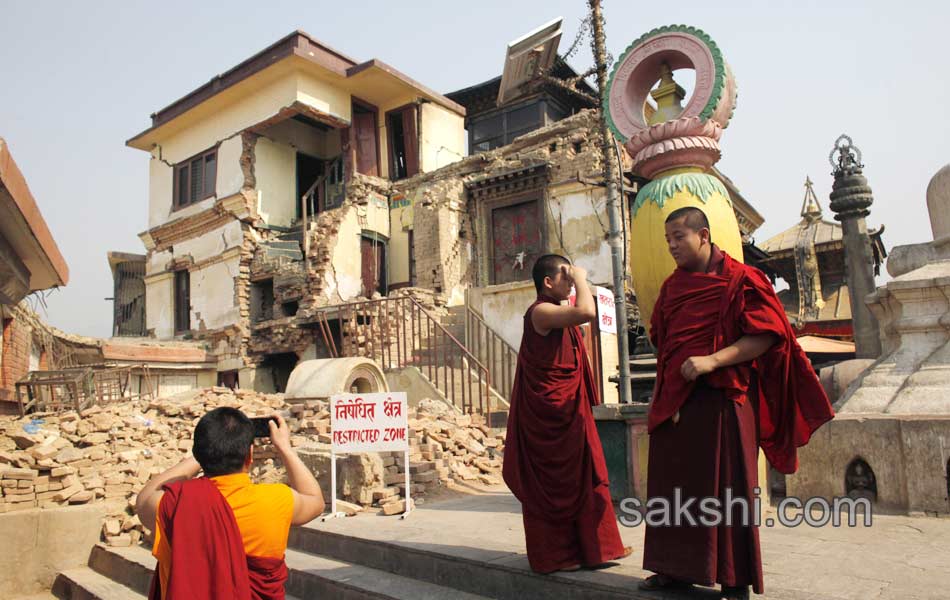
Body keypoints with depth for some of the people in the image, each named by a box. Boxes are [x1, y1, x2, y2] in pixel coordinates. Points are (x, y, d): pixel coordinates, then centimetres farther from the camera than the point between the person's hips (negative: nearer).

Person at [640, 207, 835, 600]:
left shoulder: (739, 280, -4)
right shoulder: (672, 286, 14)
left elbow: (765, 336, -11)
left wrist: (712, 361, -22)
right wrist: (663, 396, 11)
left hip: (720, 400, -6)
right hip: (674, 401, 6)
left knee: (727, 489, 0)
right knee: (674, 486, 8)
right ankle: (679, 568, 21)